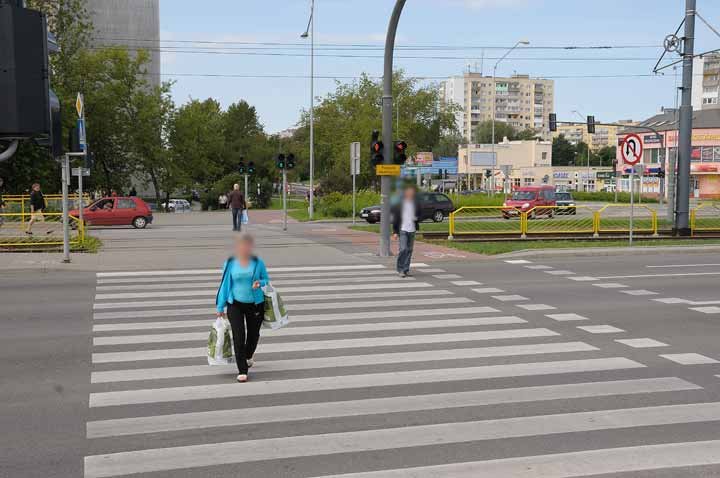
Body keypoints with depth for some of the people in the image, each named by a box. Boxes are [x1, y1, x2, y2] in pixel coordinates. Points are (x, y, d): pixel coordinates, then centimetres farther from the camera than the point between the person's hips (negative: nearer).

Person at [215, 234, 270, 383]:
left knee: (253, 334, 15)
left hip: (255, 304, 1)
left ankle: (248, 357, 47)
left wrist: (260, 283, -19)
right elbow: (225, 284, 3)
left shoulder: (258, 263, -5)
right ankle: (242, 370, -2)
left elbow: (266, 280, 6)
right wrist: (220, 307, 5)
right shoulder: (230, 263, -5)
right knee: (239, 337, -9)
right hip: (235, 304, -1)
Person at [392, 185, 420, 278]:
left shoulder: (415, 204, 9)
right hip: (402, 230, -4)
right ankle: (400, 269, 0)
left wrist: (416, 218, -3)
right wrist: (395, 231, -4)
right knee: (403, 249, -12)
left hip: (412, 230, 4)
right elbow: (395, 218, 0)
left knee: (409, 250, 5)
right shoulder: (400, 204, -1)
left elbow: (419, 214, 22)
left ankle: (406, 269, 12)